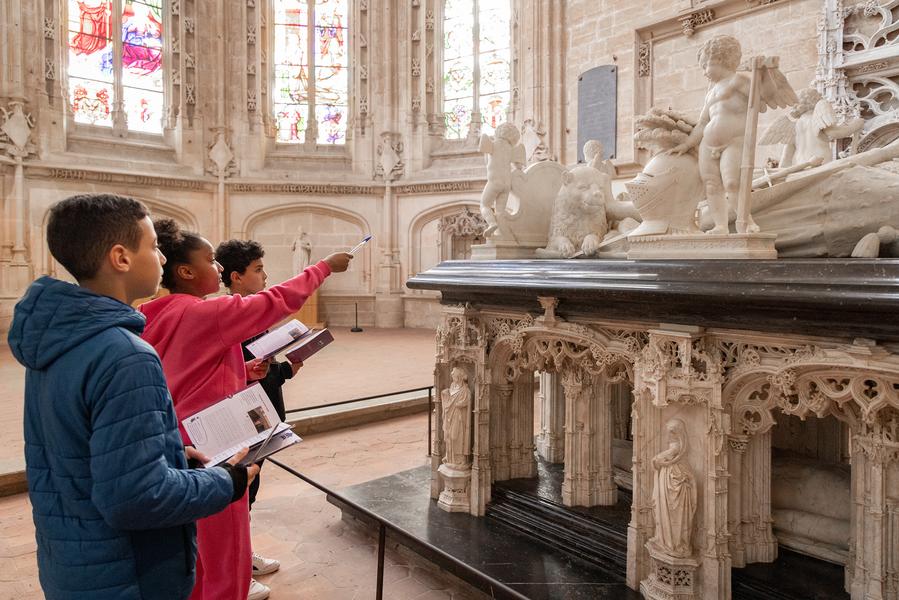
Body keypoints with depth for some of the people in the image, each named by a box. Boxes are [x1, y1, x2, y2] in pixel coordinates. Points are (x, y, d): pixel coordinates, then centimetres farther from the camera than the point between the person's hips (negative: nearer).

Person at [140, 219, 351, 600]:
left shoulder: (163, 315, 6)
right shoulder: (209, 313, -21)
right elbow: (279, 300, -18)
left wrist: (242, 372, 6)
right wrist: (325, 266, -7)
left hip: (182, 447, 9)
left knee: (197, 551, 24)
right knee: (224, 555, 8)